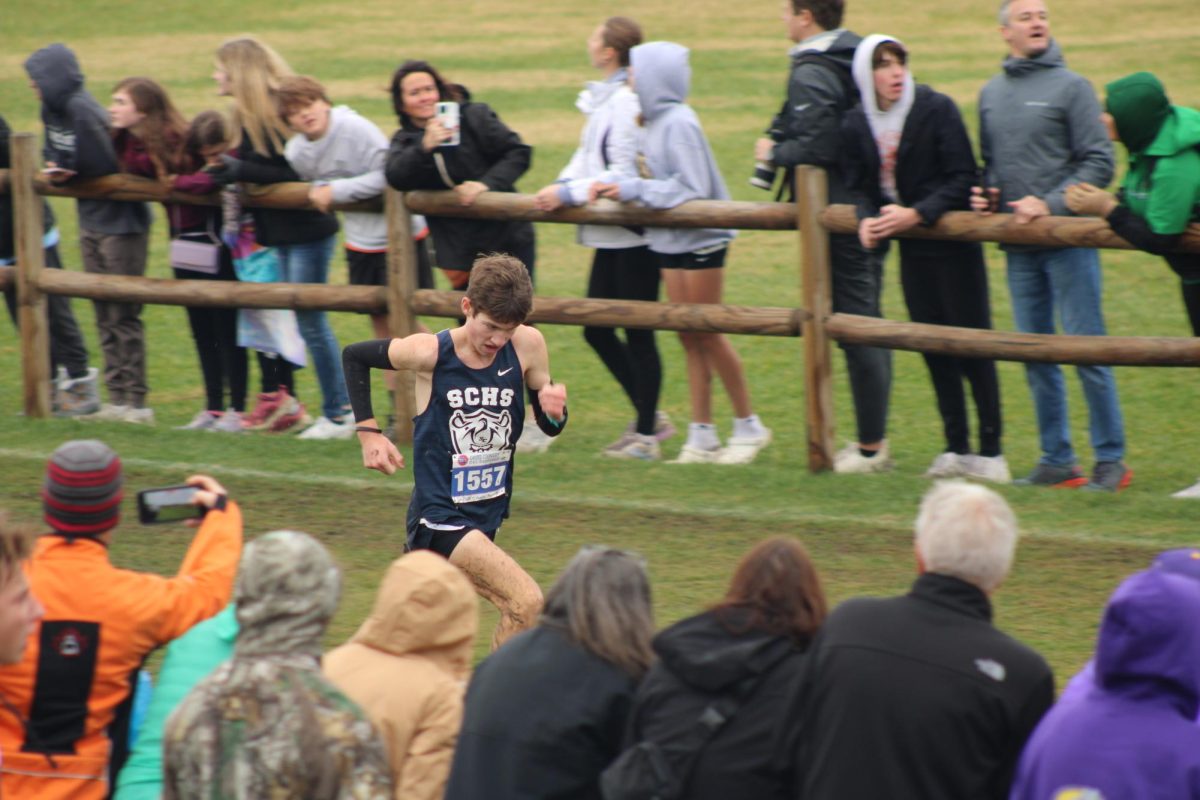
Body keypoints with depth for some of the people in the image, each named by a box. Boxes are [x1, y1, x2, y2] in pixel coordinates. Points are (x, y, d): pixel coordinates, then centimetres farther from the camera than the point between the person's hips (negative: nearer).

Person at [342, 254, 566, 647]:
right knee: (526, 604, -22)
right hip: (439, 516, -5)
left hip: (488, 513, 5)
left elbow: (549, 426, 5)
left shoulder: (527, 345, -7)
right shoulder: (430, 353, -16)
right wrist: (368, 431, -2)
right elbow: (353, 356, 2)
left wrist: (554, 410, -18)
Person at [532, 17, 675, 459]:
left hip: (633, 236, -10)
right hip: (610, 237, 10)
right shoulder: (602, 99, 11)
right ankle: (650, 415, 25)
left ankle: (646, 433, 8)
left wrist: (568, 193, -18)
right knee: (596, 328, 14)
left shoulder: (626, 103, -19)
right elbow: (588, 158, 17)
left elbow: (622, 174, -20)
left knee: (637, 335, -1)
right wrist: (559, 187, 2)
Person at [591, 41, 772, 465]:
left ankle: (749, 426, 12)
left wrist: (633, 189, -21)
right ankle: (702, 435, 12)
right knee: (688, 335, 8)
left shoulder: (679, 124, -19)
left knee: (707, 333, -1)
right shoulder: (655, 122, 7)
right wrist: (613, 186, -2)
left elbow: (692, 189, -23)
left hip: (699, 239, -8)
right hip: (671, 240, 8)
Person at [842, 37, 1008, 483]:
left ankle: (991, 453, 1)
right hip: (911, 250, 5)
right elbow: (859, 185, 9)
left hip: (953, 242, -5)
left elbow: (962, 179, -13)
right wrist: (867, 219, -12)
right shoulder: (856, 125, 3)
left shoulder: (937, 109, -12)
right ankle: (956, 448, 18)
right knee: (934, 348, 9)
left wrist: (917, 214, -23)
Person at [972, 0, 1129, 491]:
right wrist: (983, 195, 3)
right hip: (1018, 246, 5)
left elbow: (1099, 162, -7)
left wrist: (1049, 203, -15)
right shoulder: (990, 95, 13)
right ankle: (1056, 460, 14)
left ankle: (1111, 460, 0)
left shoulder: (1070, 87, -3)